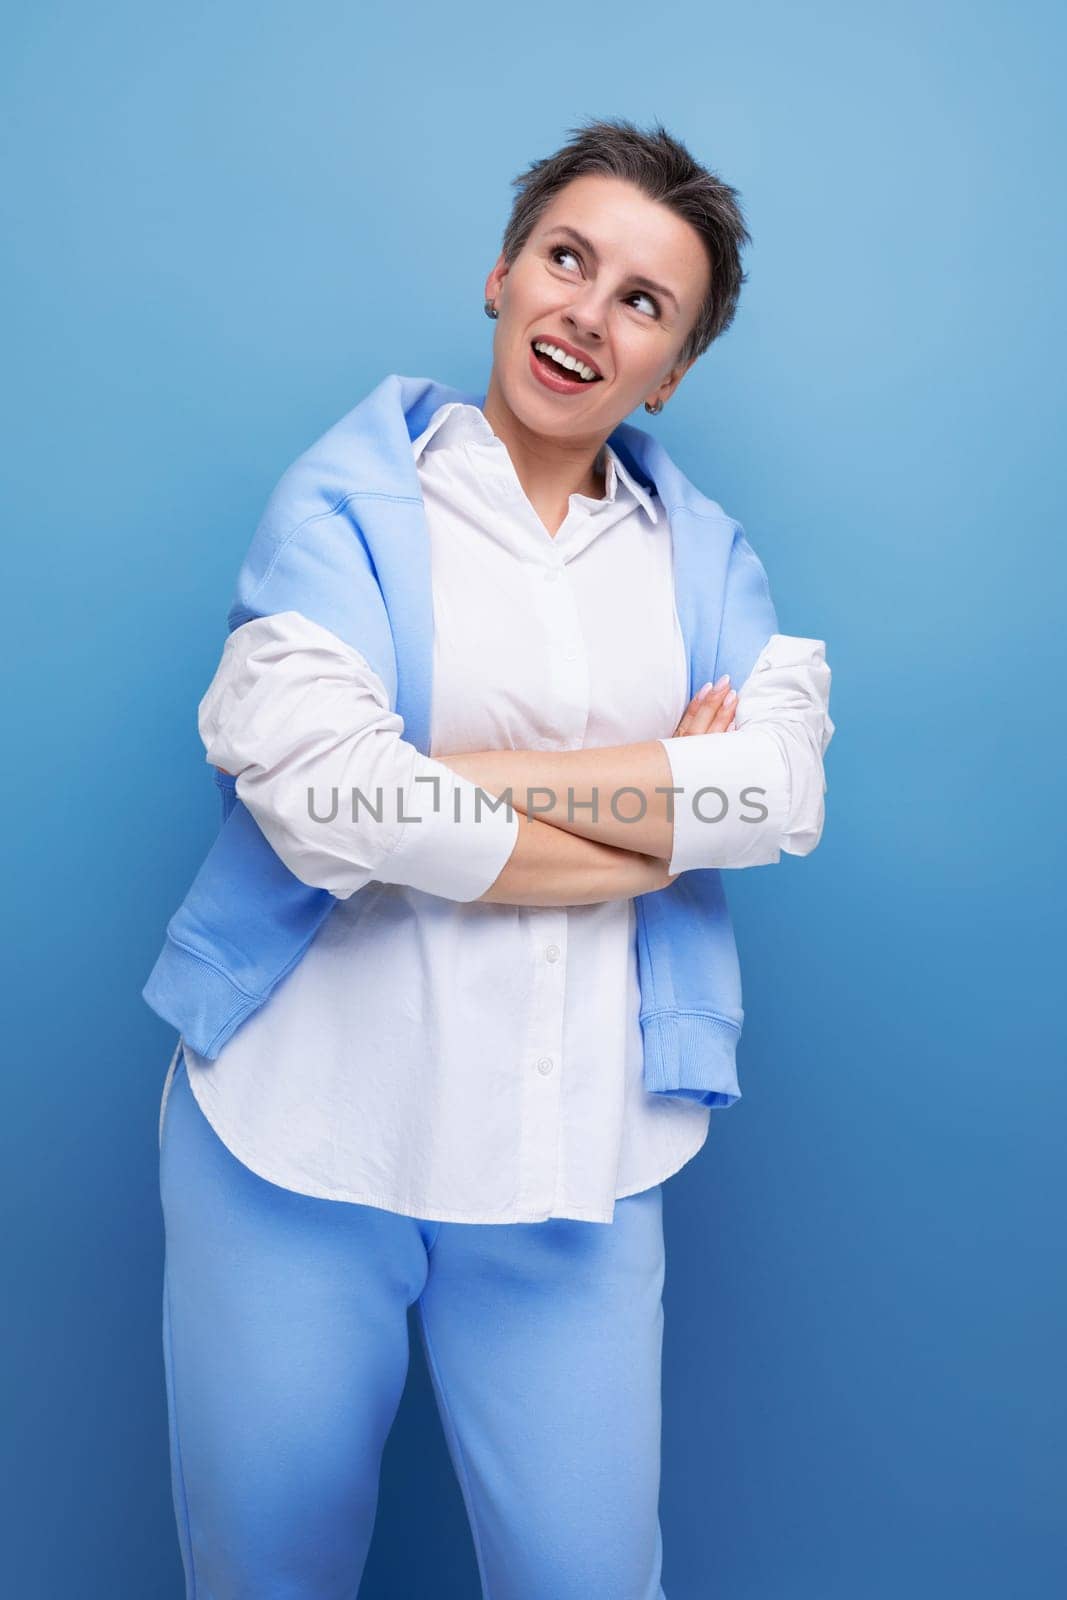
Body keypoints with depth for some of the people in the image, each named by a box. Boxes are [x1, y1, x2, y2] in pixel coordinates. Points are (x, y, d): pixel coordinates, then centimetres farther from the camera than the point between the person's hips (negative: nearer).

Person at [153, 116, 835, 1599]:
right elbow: (316, 793, -18)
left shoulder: (705, 554, 10)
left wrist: (438, 774, -14)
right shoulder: (348, 494, -1)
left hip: (578, 1154, 2)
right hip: (304, 1131, -2)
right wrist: (667, 810, -9)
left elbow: (783, 791, -8)